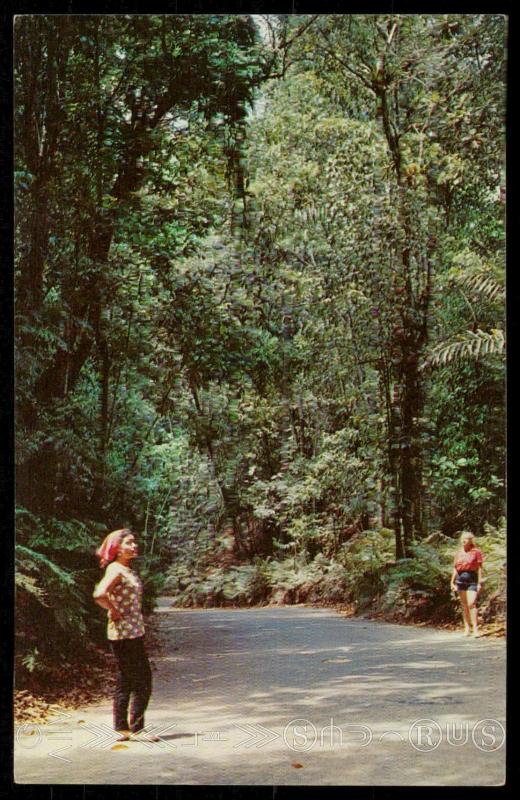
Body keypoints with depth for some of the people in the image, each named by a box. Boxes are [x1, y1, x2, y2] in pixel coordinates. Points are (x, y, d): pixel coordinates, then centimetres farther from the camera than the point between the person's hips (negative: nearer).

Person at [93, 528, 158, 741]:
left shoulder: (127, 570, 14)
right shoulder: (115, 569, -15)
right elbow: (99, 594, -30)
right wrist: (114, 612, -18)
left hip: (134, 632, 9)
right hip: (124, 633, -9)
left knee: (126, 681, 12)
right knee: (142, 681, -6)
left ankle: (121, 729, 17)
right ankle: (136, 728, 0)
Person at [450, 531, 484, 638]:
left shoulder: (476, 552, -2)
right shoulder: (458, 553, 12)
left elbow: (479, 568, -3)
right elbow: (455, 568, 15)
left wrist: (479, 582, -8)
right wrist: (452, 582, 11)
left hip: (472, 579, -5)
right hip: (460, 579, 5)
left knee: (471, 603, -14)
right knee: (464, 605, 8)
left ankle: (475, 628, -12)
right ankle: (467, 628, 14)